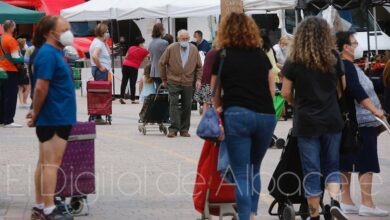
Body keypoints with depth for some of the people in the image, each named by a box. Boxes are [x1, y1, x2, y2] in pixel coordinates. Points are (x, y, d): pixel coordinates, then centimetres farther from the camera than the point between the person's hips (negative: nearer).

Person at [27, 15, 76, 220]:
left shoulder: (54, 52, 14)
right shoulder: (48, 54, -17)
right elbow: (41, 88, -22)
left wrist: (37, 113, 15)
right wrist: (37, 113, -11)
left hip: (58, 117, 10)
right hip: (54, 118, -10)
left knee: (45, 163, 12)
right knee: (51, 164, -6)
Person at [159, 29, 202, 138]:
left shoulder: (194, 49, 4)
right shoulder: (171, 48, -5)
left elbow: (199, 66, 14)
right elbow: (162, 63, 4)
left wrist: (198, 79, 3)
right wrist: (164, 79, 7)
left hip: (188, 83, 3)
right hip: (173, 82, -3)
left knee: (187, 106, 4)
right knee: (173, 104, -10)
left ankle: (184, 129, 13)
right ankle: (174, 128, -10)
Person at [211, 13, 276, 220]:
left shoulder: (221, 57, 7)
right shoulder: (261, 54, 15)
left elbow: (215, 94, 14)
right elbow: (272, 89, 16)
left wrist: (219, 109, 30)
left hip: (237, 115, -3)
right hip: (266, 116, 3)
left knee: (241, 173, -1)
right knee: (254, 169, 18)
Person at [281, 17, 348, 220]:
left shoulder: (293, 62, -6)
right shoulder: (333, 59, 1)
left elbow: (286, 93, -4)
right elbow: (343, 88, 12)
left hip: (306, 122, -2)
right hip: (332, 120, 2)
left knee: (312, 171, 5)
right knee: (331, 165, 15)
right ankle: (334, 200, -9)